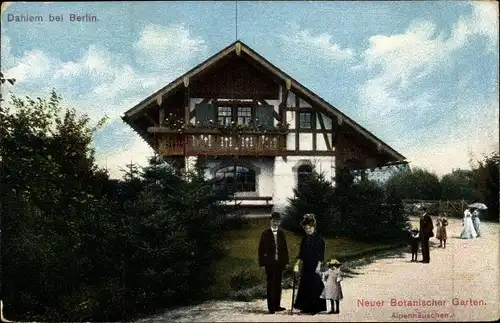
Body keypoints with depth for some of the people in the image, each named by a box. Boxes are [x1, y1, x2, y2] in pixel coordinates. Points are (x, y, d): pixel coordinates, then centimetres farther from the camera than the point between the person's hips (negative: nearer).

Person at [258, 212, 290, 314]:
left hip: (279, 263, 3)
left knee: (278, 285, 8)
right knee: (270, 285, -1)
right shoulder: (265, 234, -2)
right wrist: (262, 264, -8)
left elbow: (285, 248, 10)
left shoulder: (281, 233, 8)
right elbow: (261, 250, -3)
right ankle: (271, 307, 3)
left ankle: (277, 305, 14)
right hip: (269, 263, -3)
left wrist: (286, 262, 5)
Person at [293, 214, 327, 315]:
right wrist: (297, 264, 8)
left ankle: (315, 308, 4)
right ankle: (306, 307, 17)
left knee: (315, 287, -4)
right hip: (306, 266, 6)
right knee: (305, 286, 8)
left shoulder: (319, 239, -7)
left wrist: (318, 266, -16)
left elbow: (321, 254, -11)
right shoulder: (304, 239, 11)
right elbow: (301, 254, 14)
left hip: (315, 266, -6)